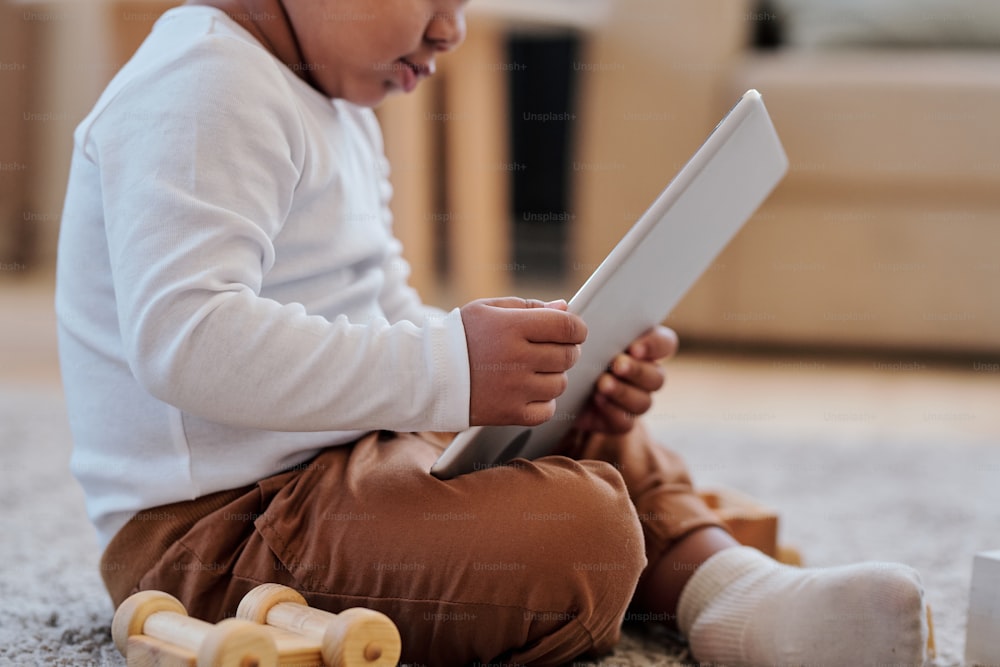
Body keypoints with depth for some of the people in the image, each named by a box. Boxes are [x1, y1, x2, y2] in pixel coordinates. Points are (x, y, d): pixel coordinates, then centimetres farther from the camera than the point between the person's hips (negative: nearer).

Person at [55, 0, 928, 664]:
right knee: (581, 531, -31)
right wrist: (444, 370, -31)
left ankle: (746, 597, 0)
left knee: (619, 454, 20)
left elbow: (386, 324, 21)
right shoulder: (202, 90, -18)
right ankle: (721, 589, -4)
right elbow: (182, 339, -31)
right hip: (218, 525, -11)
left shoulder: (338, 108, 17)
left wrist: (561, 382, 5)